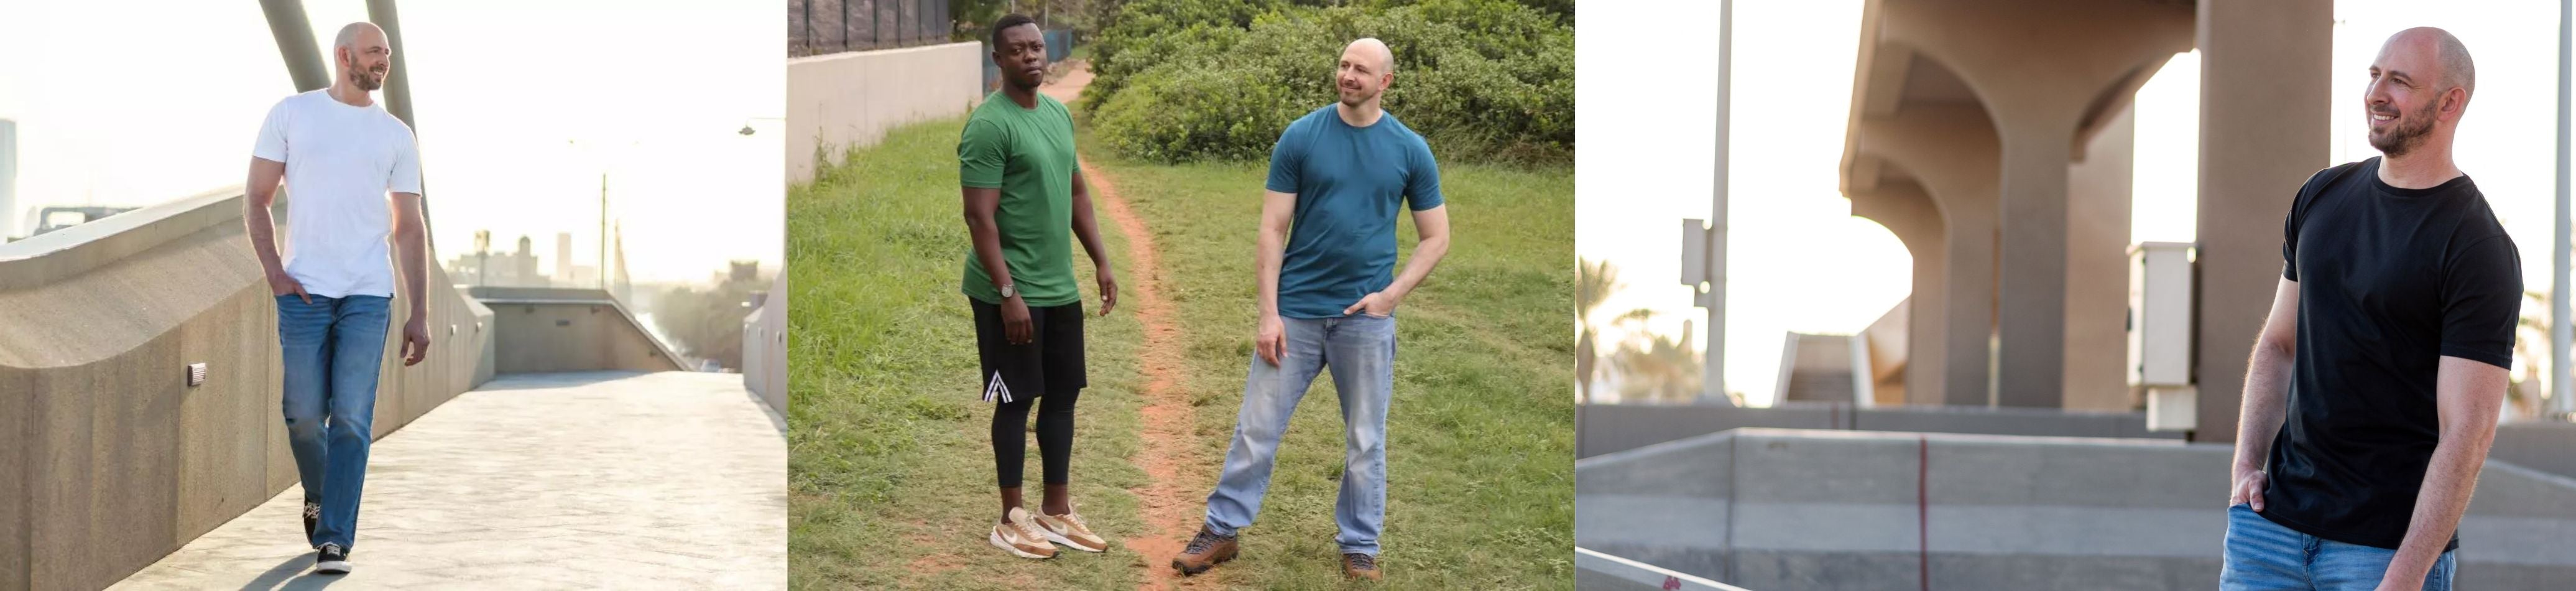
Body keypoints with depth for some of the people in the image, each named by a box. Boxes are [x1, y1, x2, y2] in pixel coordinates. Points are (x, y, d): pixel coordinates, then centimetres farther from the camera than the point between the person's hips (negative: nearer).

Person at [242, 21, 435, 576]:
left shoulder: (397, 136, 8)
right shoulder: (291, 114, 5)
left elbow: (409, 229, 8)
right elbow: (256, 201, 6)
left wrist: (420, 315, 2)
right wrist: (275, 274, -7)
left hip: (369, 296, 1)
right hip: (304, 294, 0)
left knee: (352, 420, -7)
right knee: (304, 415, 2)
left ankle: (334, 540, -3)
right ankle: (319, 498, 31)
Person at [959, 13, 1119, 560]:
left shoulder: (1060, 114, 10)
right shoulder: (989, 125, -16)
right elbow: (980, 216, -19)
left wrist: (1102, 263, 13)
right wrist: (1008, 293, -22)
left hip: (1061, 288, 8)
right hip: (1012, 292, -8)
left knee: (1063, 393, 12)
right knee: (1017, 400, 0)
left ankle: (1057, 510, 22)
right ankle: (1011, 520, 10)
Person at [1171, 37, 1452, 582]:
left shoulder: (1410, 150, -1)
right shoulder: (1300, 138, -3)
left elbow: (1436, 239, 6)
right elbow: (1273, 231, -2)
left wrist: (1392, 295, -7)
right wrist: (1269, 312, -8)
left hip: (1365, 318, 0)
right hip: (1296, 311, 0)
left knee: (1365, 442, 8)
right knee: (1256, 428, 5)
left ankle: (1359, 549, 21)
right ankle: (1222, 530, 18)